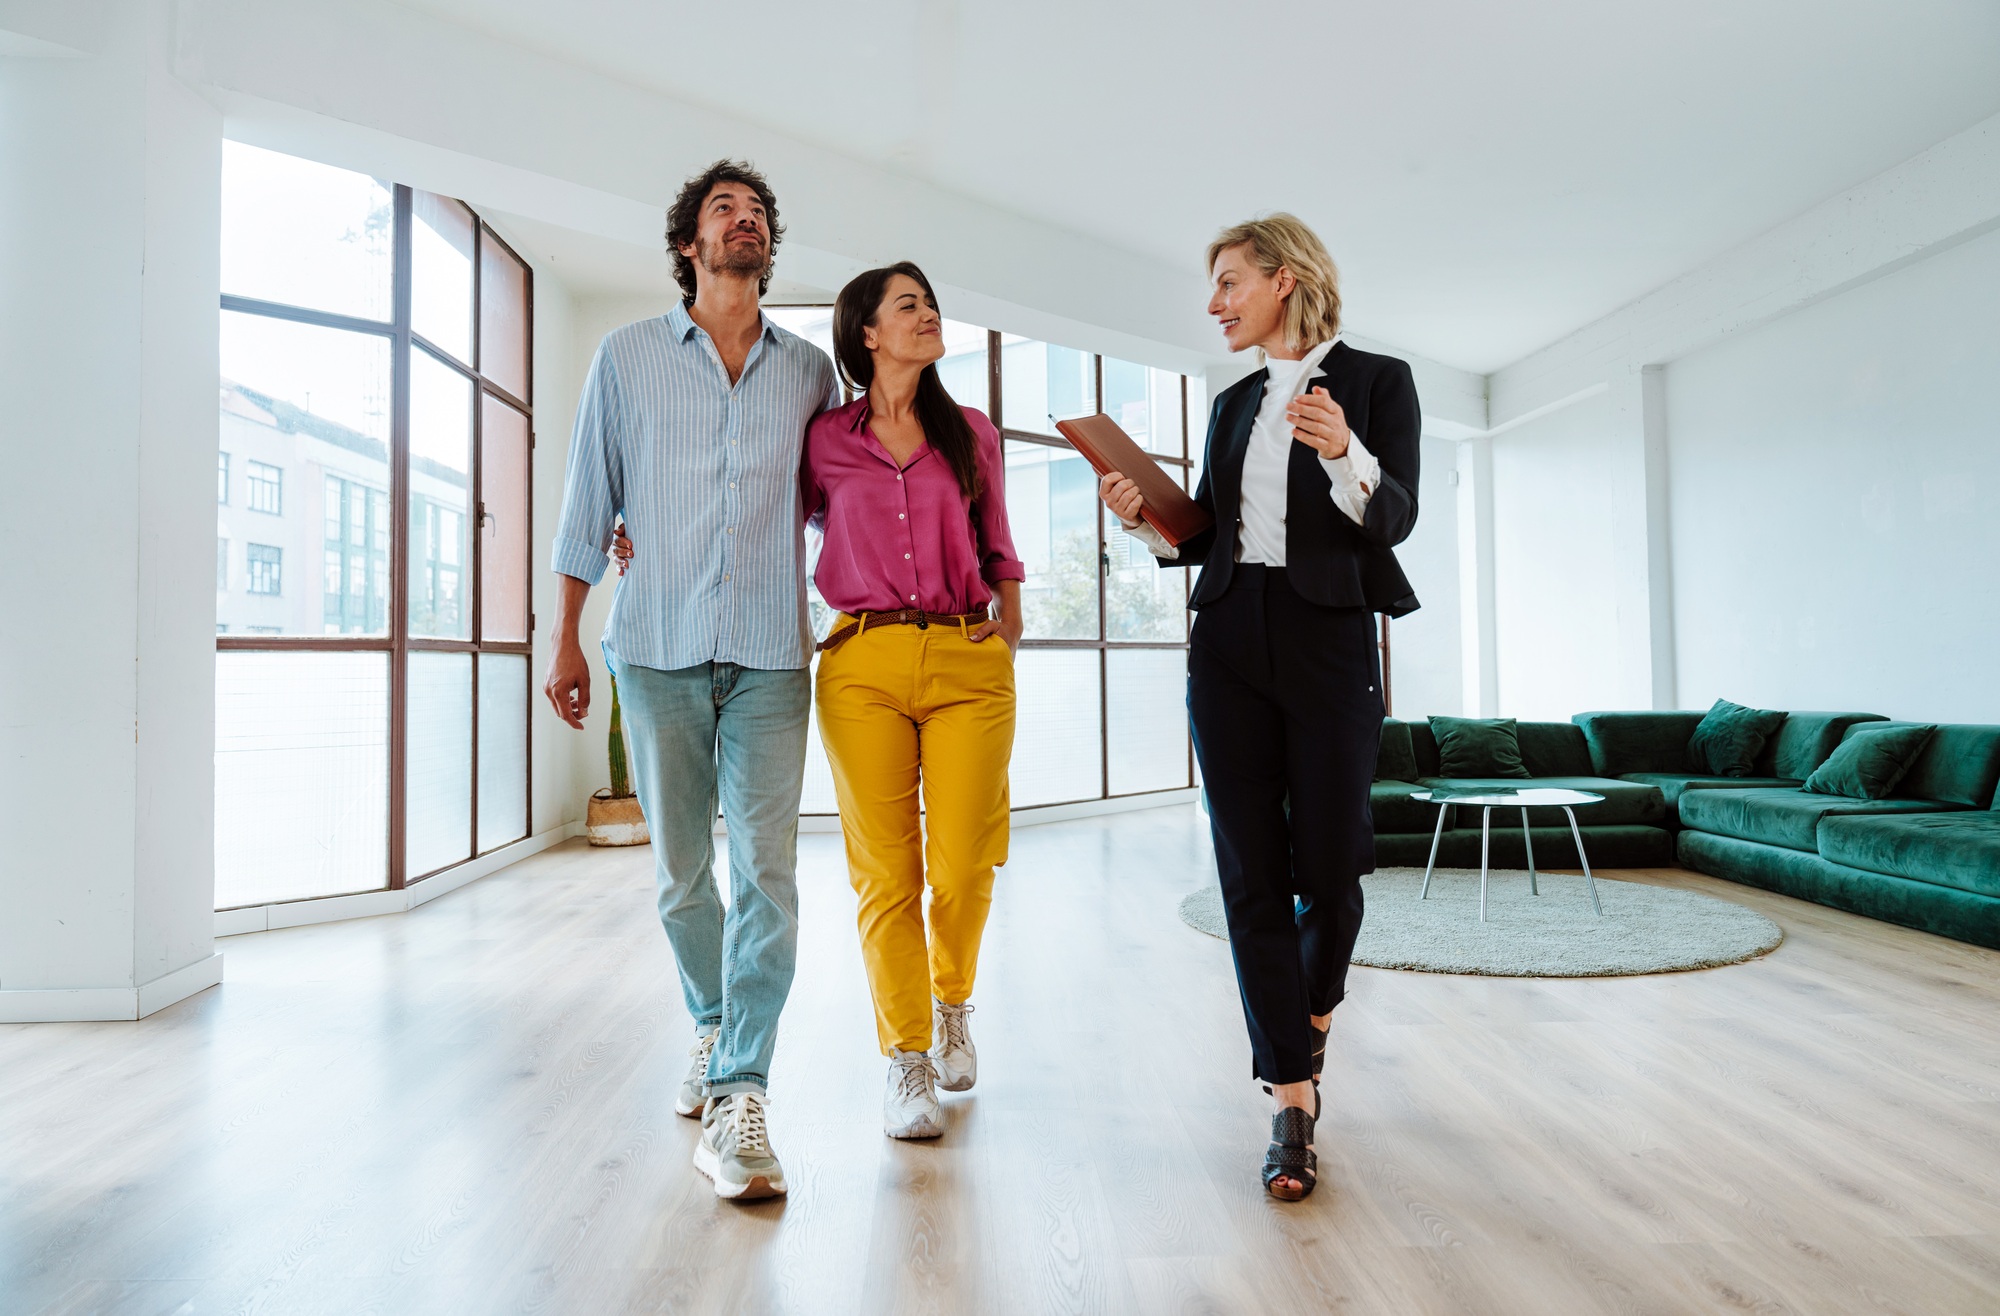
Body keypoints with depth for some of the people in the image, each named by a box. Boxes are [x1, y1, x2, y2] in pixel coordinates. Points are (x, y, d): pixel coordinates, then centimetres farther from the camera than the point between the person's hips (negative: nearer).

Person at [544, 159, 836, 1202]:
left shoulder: (810, 369, 13)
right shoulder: (627, 356, 10)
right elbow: (589, 501, 10)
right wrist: (566, 638, 6)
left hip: (770, 654, 0)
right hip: (657, 648, 0)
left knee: (765, 871, -8)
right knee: (679, 872, 8)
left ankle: (737, 1098, -2)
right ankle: (714, 1029, 32)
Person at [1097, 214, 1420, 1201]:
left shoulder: (1376, 381, 2)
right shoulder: (1233, 404, 17)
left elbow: (1395, 519, -9)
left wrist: (1345, 455, -27)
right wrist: (1143, 516, -1)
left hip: (1329, 644, -4)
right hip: (1228, 645, 4)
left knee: (1327, 863, 3)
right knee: (1251, 873, -1)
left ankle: (1314, 1009, 36)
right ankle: (1293, 1098, 8)